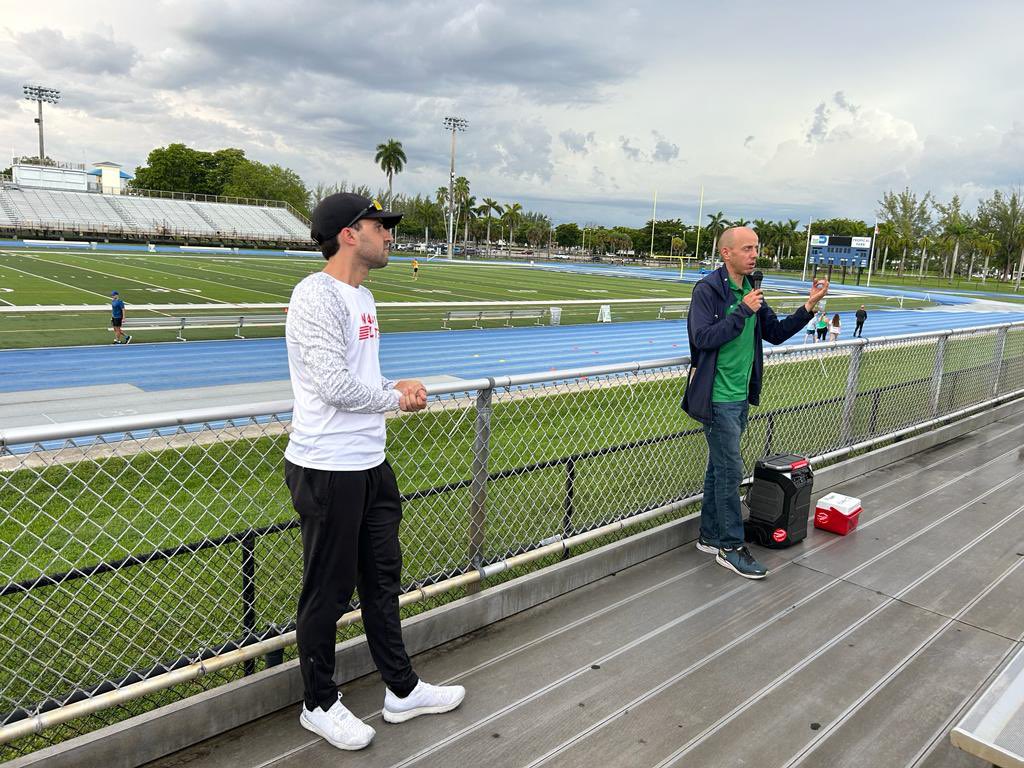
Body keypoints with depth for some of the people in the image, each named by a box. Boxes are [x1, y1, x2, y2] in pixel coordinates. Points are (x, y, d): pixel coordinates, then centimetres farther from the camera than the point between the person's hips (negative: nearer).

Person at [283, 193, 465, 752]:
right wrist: (395, 398, -9)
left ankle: (401, 690, 35)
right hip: (328, 471, -10)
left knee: (382, 581, 19)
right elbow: (335, 385, -25)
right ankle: (319, 705, 28)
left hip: (371, 464, 10)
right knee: (328, 592, 6)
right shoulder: (318, 295, -17)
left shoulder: (362, 296, 14)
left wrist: (398, 386, 3)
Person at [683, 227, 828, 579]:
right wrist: (743, 311, -22)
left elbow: (776, 333, 14)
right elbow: (704, 338, -23)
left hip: (741, 397, 8)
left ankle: (709, 536, 26)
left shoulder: (750, 290, 11)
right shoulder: (708, 289, -13)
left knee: (720, 467, 15)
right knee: (731, 470, -4)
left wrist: (809, 306, 3)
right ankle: (731, 547, 8)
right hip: (718, 399, -8)